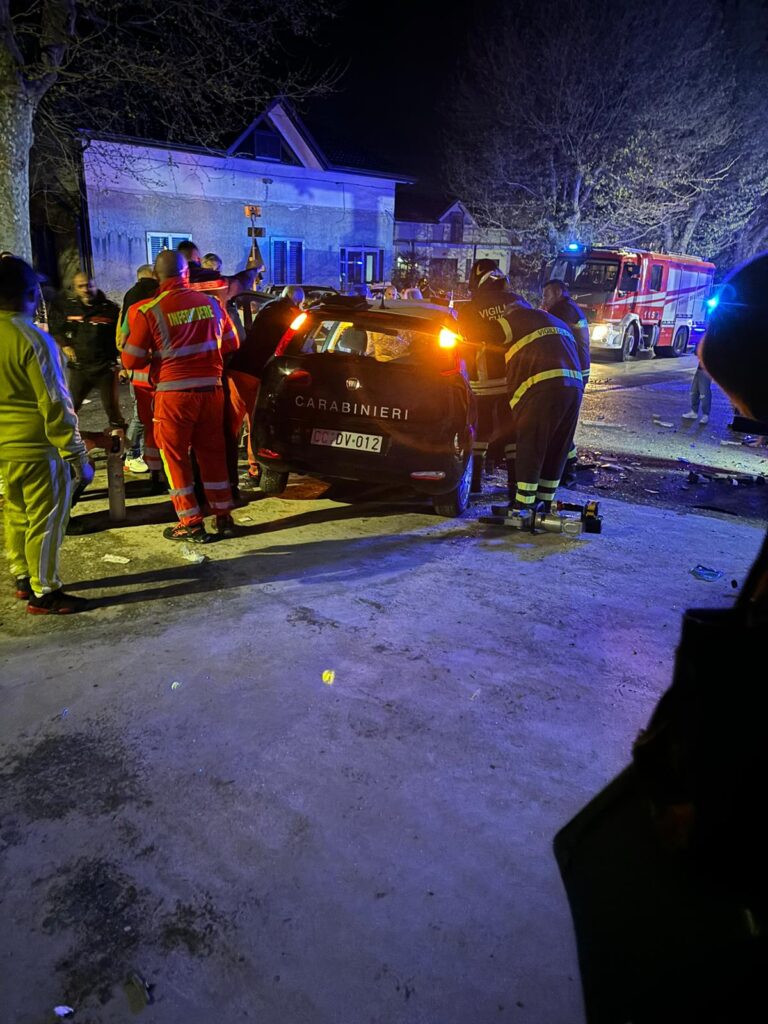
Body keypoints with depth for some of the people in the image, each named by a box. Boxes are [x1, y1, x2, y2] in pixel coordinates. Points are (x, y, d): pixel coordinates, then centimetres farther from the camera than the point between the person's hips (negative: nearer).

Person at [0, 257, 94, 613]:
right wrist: (77, 455, -14)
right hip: (38, 446, -8)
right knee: (45, 520, 2)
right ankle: (44, 593, 12)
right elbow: (54, 404, -18)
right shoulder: (33, 339, -18)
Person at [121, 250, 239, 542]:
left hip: (174, 392, -4)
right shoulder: (212, 303, 3)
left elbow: (131, 361, -7)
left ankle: (191, 524, 10)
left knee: (176, 456, 8)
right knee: (212, 453, 15)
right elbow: (231, 344, 13)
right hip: (211, 388, 4)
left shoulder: (148, 311, -9)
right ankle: (224, 517, 21)